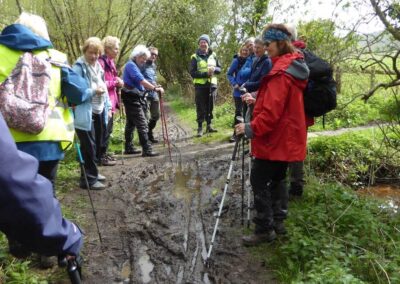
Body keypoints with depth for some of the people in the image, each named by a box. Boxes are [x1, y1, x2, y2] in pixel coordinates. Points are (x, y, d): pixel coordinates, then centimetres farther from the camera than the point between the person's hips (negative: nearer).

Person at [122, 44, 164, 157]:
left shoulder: (134, 66, 19)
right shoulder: (131, 65, -13)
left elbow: (140, 83, 17)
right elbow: (141, 80, -25)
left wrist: (154, 87, 6)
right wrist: (155, 88, -27)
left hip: (133, 99, 11)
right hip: (132, 98, -11)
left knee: (131, 123, 15)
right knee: (142, 124, -11)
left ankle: (128, 147, 22)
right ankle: (147, 150, -9)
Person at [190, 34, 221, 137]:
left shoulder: (213, 55, 10)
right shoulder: (195, 57, -1)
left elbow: (219, 69, 11)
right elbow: (192, 73, -8)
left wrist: (214, 69, -13)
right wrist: (205, 73, -19)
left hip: (212, 85, 3)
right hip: (200, 86, -3)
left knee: (210, 107, 8)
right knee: (201, 108, -3)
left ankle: (209, 126, 19)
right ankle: (200, 128, 3)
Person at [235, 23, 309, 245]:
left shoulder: (281, 72, -20)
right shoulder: (292, 66, 12)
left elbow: (272, 111, -25)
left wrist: (251, 128, -20)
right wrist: (257, 99, 12)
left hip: (275, 139, -10)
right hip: (287, 138, 10)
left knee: (259, 181, -1)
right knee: (275, 179, 18)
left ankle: (264, 229, 7)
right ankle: (277, 221, 27)